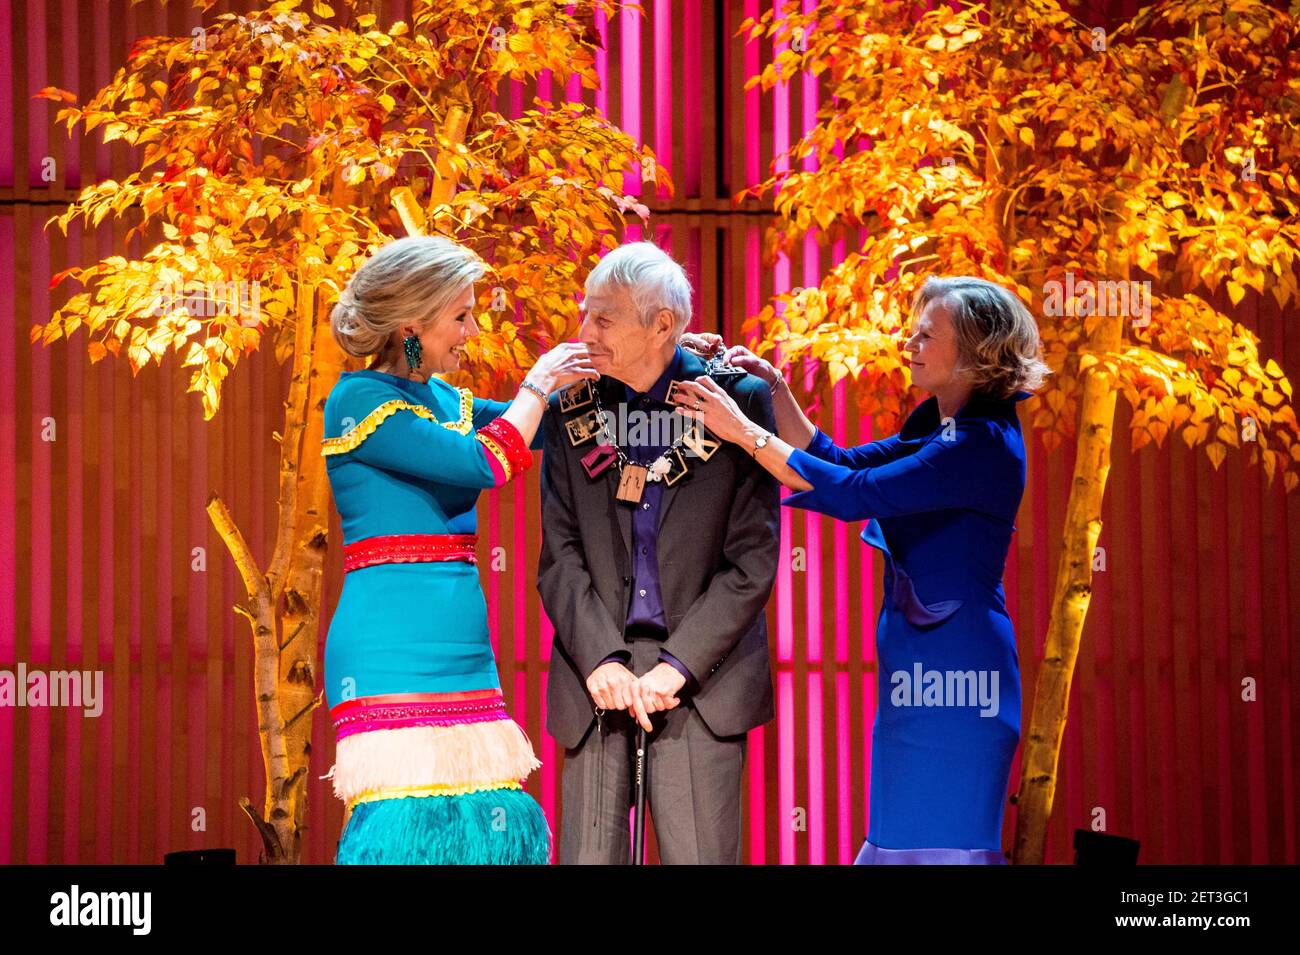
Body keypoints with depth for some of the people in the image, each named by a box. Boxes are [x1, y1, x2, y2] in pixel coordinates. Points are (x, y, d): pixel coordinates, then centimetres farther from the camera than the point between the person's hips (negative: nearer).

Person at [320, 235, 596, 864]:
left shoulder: (446, 400, 16)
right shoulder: (360, 400, -8)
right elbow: (486, 462, -16)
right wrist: (538, 383, -2)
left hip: (463, 648, 8)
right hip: (392, 652, -8)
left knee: (495, 822, 5)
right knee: (409, 824, -10)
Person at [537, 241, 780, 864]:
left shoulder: (737, 400, 0)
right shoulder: (571, 411, 8)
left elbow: (753, 560, -3)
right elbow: (559, 559, 5)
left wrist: (676, 668, -10)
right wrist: (601, 660, -10)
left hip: (701, 674, -2)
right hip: (597, 673, 2)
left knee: (700, 855, -2)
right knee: (588, 856, 1)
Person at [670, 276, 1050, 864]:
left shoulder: (983, 444, -19)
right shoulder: (937, 422, 11)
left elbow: (855, 494, -23)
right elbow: (841, 463, 14)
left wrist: (744, 431, -19)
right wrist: (773, 389, 5)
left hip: (954, 671, -10)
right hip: (917, 663, 10)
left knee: (941, 842, -2)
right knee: (897, 837, 15)